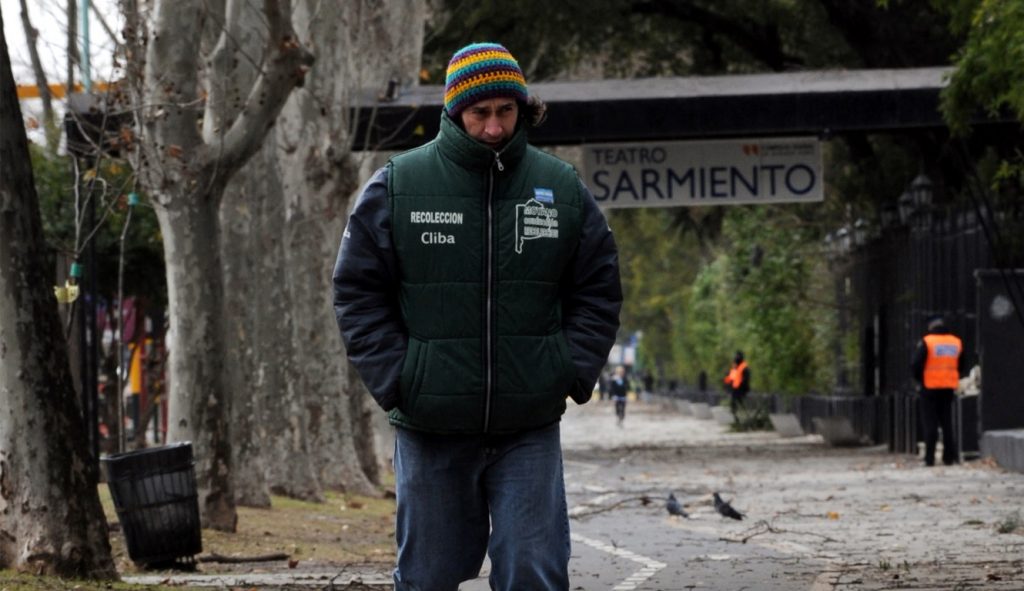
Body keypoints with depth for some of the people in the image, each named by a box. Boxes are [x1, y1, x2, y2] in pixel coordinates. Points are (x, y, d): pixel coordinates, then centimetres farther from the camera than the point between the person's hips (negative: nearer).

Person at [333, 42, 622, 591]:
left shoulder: (562, 189, 4)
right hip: (430, 430, -1)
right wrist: (395, 380, -8)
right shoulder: (396, 186, -2)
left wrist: (571, 373, -2)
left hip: (530, 429, 1)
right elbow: (357, 292, 2)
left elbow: (598, 292, 12)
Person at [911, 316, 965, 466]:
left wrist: (919, 379, 6)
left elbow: (916, 365, -11)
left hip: (930, 388, -4)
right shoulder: (956, 342, 7)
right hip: (949, 389, 4)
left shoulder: (926, 342, -9)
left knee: (930, 424, -1)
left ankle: (929, 458, -5)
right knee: (947, 423, 11)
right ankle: (949, 457, 9)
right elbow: (961, 366, 16)